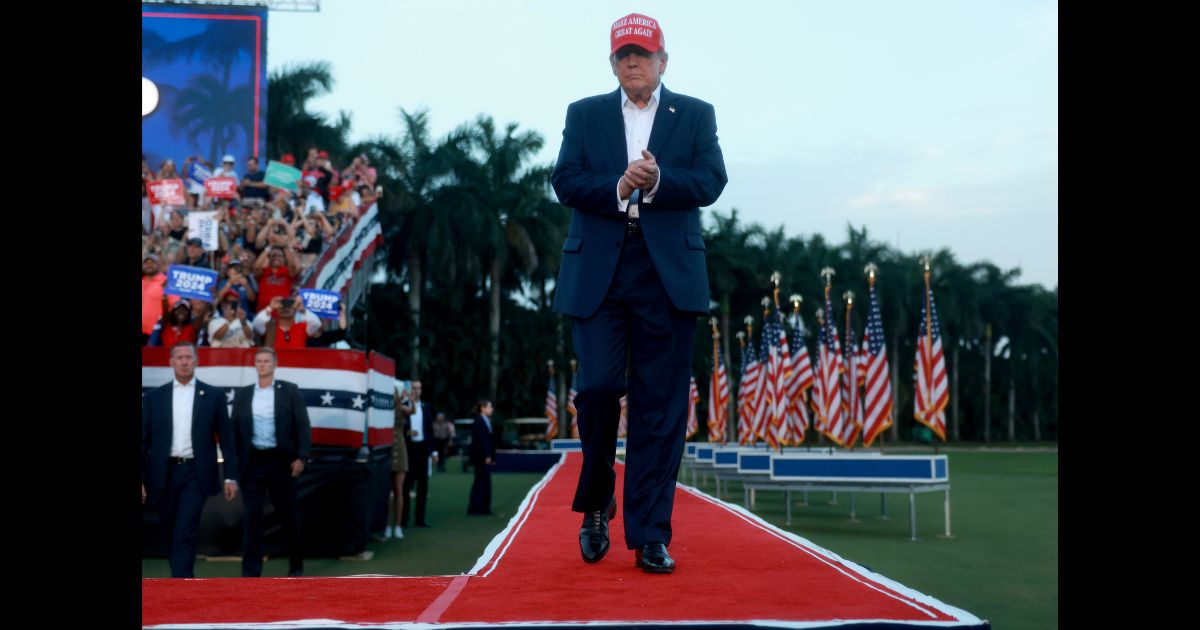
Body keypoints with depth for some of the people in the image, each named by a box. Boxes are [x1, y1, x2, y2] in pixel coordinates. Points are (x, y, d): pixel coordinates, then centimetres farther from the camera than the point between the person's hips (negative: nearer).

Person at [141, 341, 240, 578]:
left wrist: (231, 476, -1)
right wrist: (140, 479, 0)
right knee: (170, 534, 11)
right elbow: (144, 440, 7)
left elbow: (226, 438, 4)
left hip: (195, 473, -3)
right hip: (164, 474, 3)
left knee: (185, 534, -11)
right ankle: (185, 579, 30)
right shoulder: (154, 397, 7)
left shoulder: (213, 396, 3)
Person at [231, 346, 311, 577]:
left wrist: (301, 457, -10)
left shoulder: (290, 390, 2)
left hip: (280, 460, -2)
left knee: (288, 515, 7)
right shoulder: (242, 394, 10)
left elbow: (303, 425, -2)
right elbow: (235, 428, 9)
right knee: (253, 516, -2)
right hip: (253, 461, 2)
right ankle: (251, 572, 1)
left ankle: (296, 565, 22)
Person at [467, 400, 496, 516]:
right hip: (481, 457, -9)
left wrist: (492, 456, 15)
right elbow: (480, 440, -18)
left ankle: (485, 508, 14)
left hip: (487, 457, 9)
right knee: (480, 482, -5)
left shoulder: (487, 421, 15)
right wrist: (486, 456, -21)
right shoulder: (479, 422, -12)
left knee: (486, 482, 10)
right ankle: (474, 509, -1)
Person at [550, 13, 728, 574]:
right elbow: (565, 181, 2)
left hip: (668, 274, 0)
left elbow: (711, 181, 0)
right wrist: (617, 188, -14)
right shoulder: (584, 114, 15)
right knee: (597, 386, -8)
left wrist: (657, 182, -16)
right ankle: (596, 503, 18)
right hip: (598, 273, 0)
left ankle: (650, 536, 4)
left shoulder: (695, 115, 13)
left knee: (660, 407, -1)